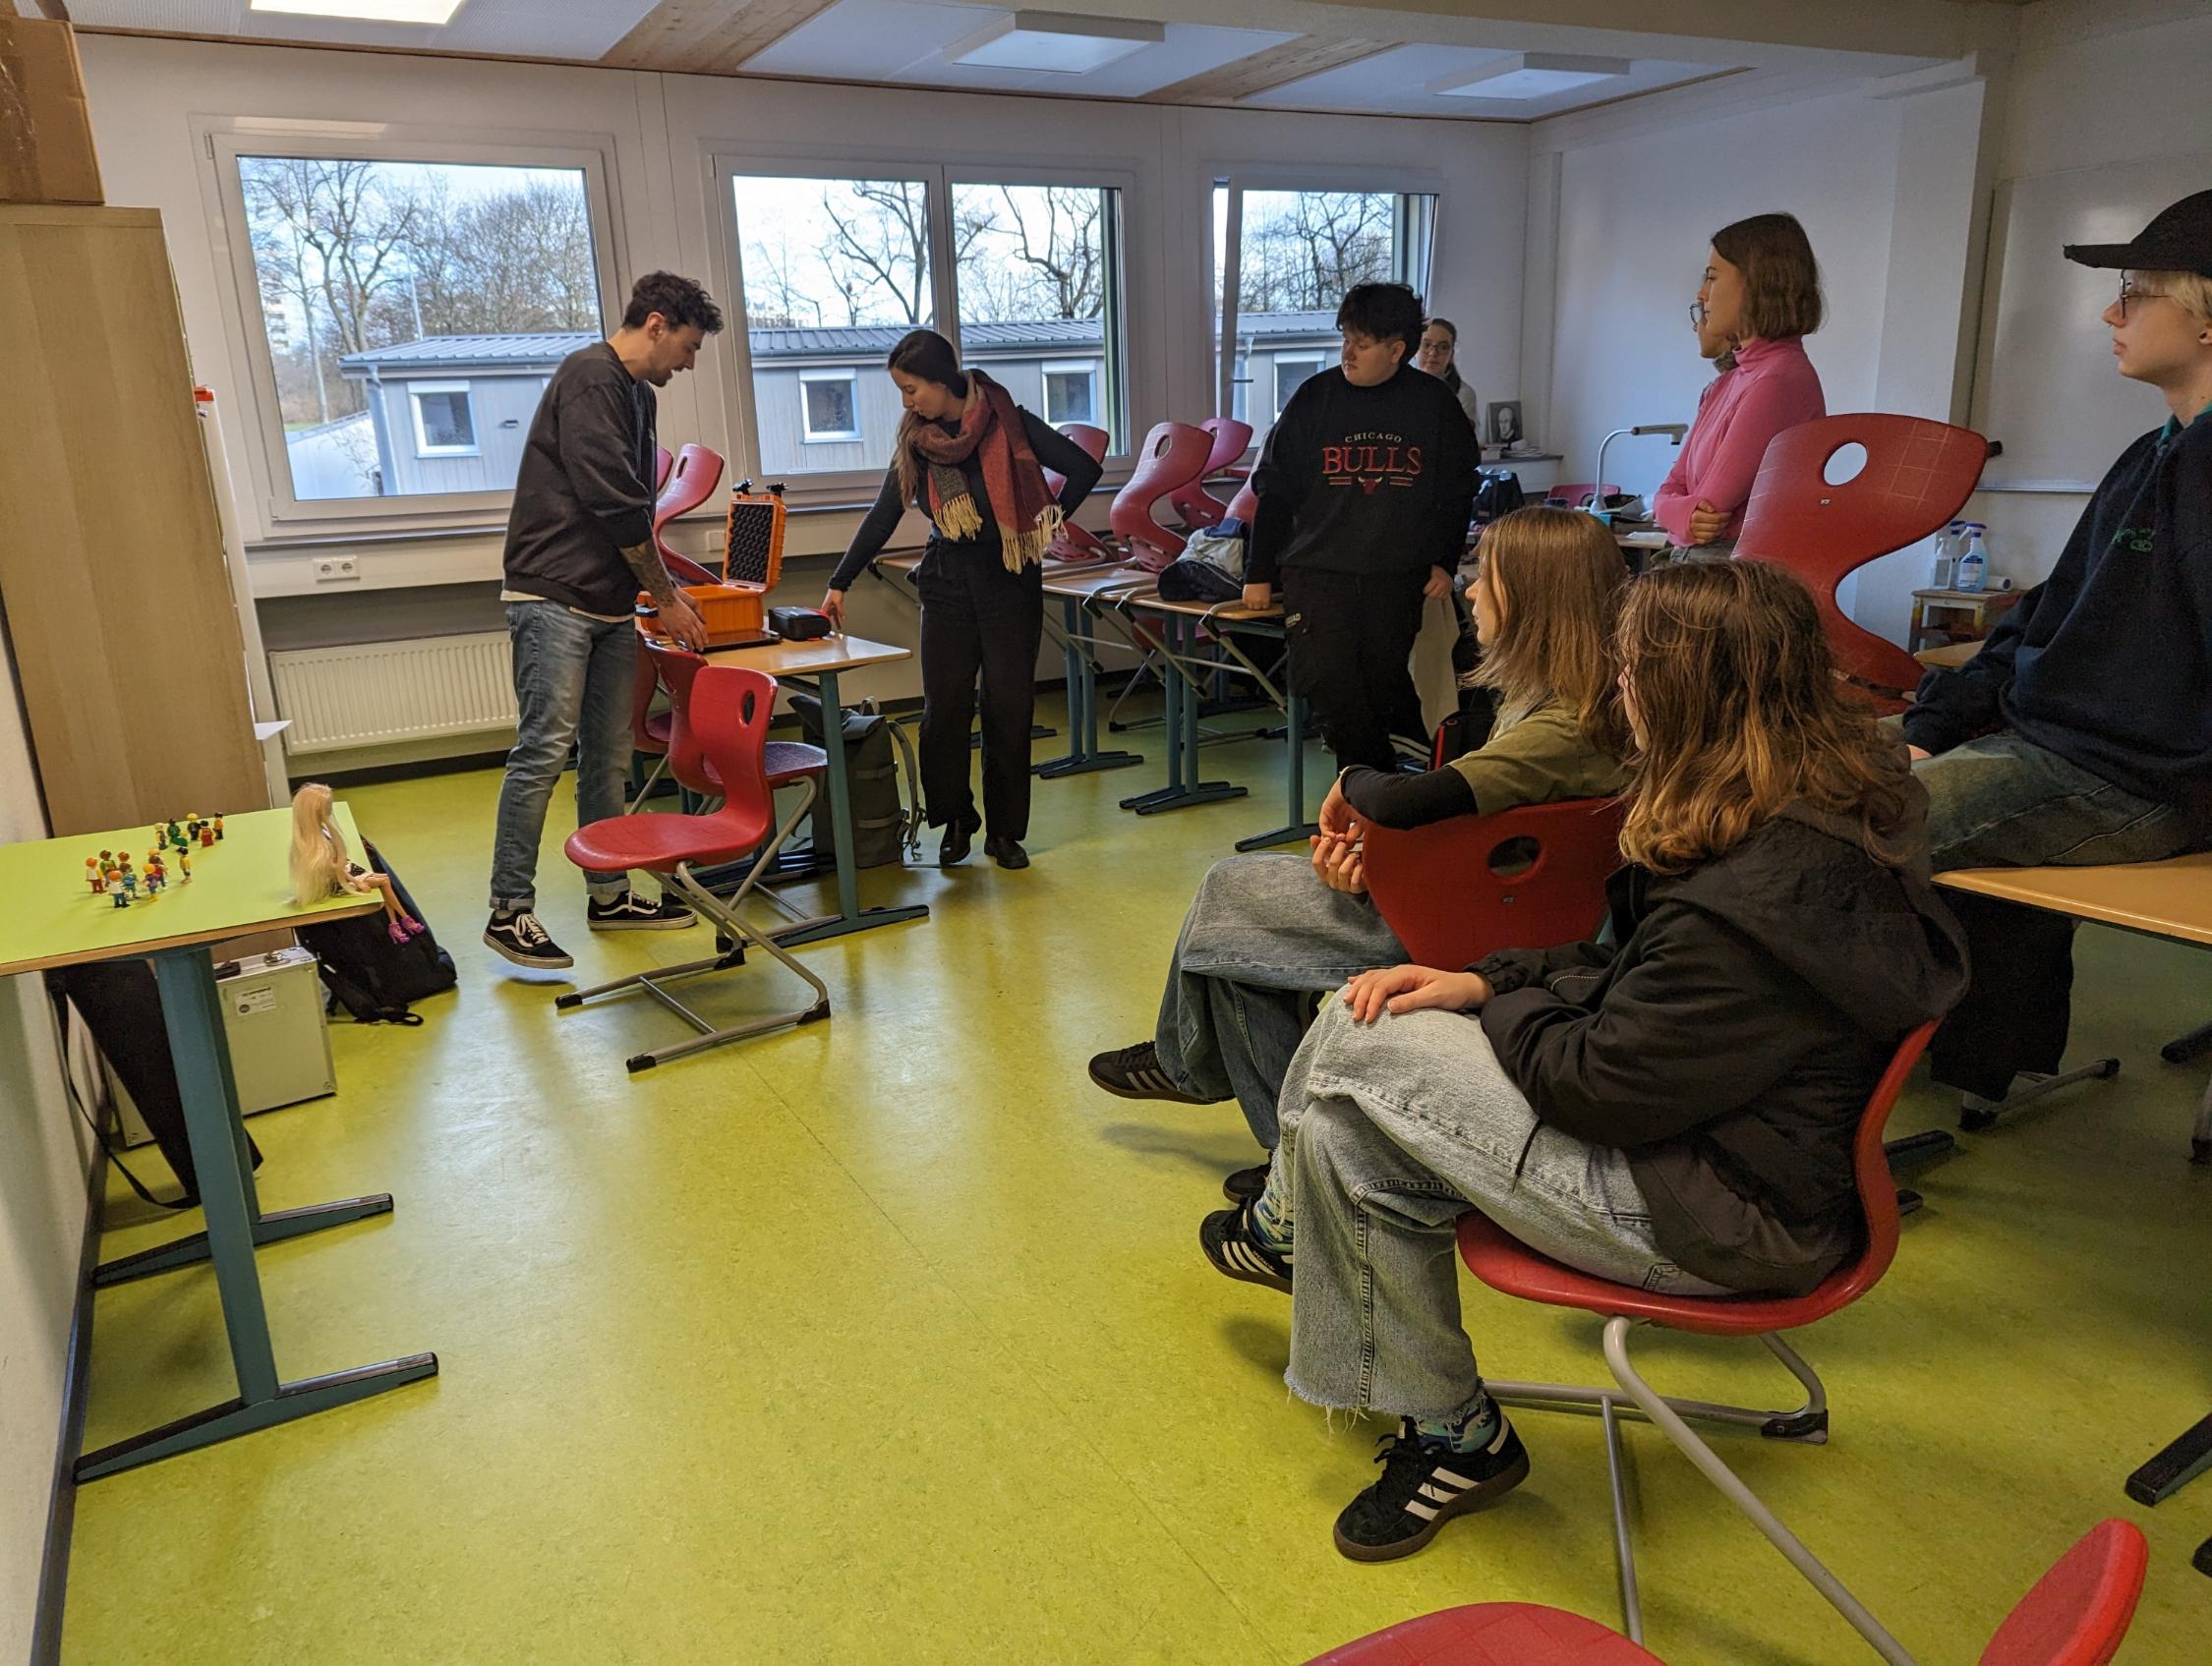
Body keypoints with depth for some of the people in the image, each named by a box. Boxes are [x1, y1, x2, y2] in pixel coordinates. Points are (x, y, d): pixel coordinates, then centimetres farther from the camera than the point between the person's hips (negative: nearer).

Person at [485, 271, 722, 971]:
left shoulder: (637, 394, 20)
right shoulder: (591, 378, -10)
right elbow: (614, 502, -16)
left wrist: (664, 592, 15)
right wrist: (667, 599, -9)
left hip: (610, 606, 9)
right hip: (554, 598, -9)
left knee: (608, 754, 10)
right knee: (545, 749, -10)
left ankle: (609, 895, 18)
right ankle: (509, 911, -4)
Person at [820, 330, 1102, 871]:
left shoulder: (1007, 422, -8)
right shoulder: (914, 439, 3)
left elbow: (1084, 469, -5)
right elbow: (882, 517, 6)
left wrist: (1049, 522, -2)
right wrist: (839, 584, 4)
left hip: (1010, 583, -3)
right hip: (947, 585, 3)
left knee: (1009, 711, 1)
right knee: (943, 709, -3)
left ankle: (1005, 831, 13)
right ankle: (955, 820, 15)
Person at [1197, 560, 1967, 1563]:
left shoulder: (1755, 900, -29)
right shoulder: (1832, 796, 2)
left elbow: (1600, 1083, -22)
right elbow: (1633, 974, 10)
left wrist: (1498, 1006, -2)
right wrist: (1484, 983, 0)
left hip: (1722, 1217, -10)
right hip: (1736, 1136, 10)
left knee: (1358, 1055, -12)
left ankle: (1289, 1231, 19)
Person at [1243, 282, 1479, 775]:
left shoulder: (1434, 402, 5)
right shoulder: (1316, 396, 2)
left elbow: (1459, 490, 16)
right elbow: (1274, 489, 5)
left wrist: (1446, 563, 7)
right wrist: (1259, 573, 4)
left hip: (1399, 577, 1)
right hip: (1317, 570, 0)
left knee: (1382, 684, 0)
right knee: (1324, 679, -13)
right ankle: (1374, 774, 3)